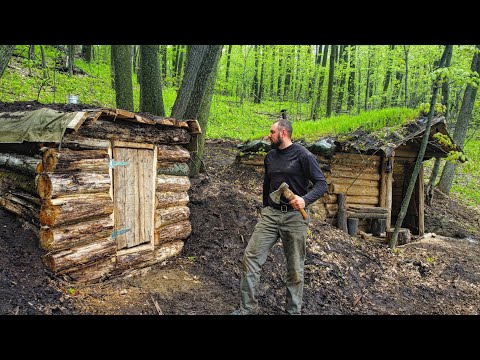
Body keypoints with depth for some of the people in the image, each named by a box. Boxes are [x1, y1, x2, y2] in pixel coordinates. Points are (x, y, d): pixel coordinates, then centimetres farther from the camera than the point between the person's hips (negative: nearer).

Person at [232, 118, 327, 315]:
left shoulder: (303, 155, -6)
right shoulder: (270, 156, 12)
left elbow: (321, 184, -9)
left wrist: (305, 199, -27)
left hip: (294, 216, -5)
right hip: (270, 214, 5)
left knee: (295, 267, 6)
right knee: (250, 257, -3)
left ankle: (294, 310, 25)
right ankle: (247, 308, 10)